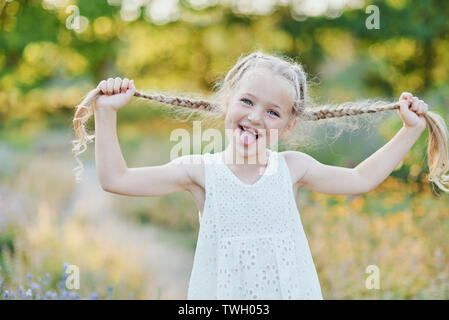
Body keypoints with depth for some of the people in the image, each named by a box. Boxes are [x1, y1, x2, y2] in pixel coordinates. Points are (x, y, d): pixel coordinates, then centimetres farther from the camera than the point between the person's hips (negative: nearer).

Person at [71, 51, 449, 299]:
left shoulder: (291, 168, 0)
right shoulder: (200, 171, -7)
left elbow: (361, 179, 14)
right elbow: (115, 179, -8)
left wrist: (410, 130, 12)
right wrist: (107, 113, -14)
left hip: (287, 289, 2)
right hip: (224, 293, -1)